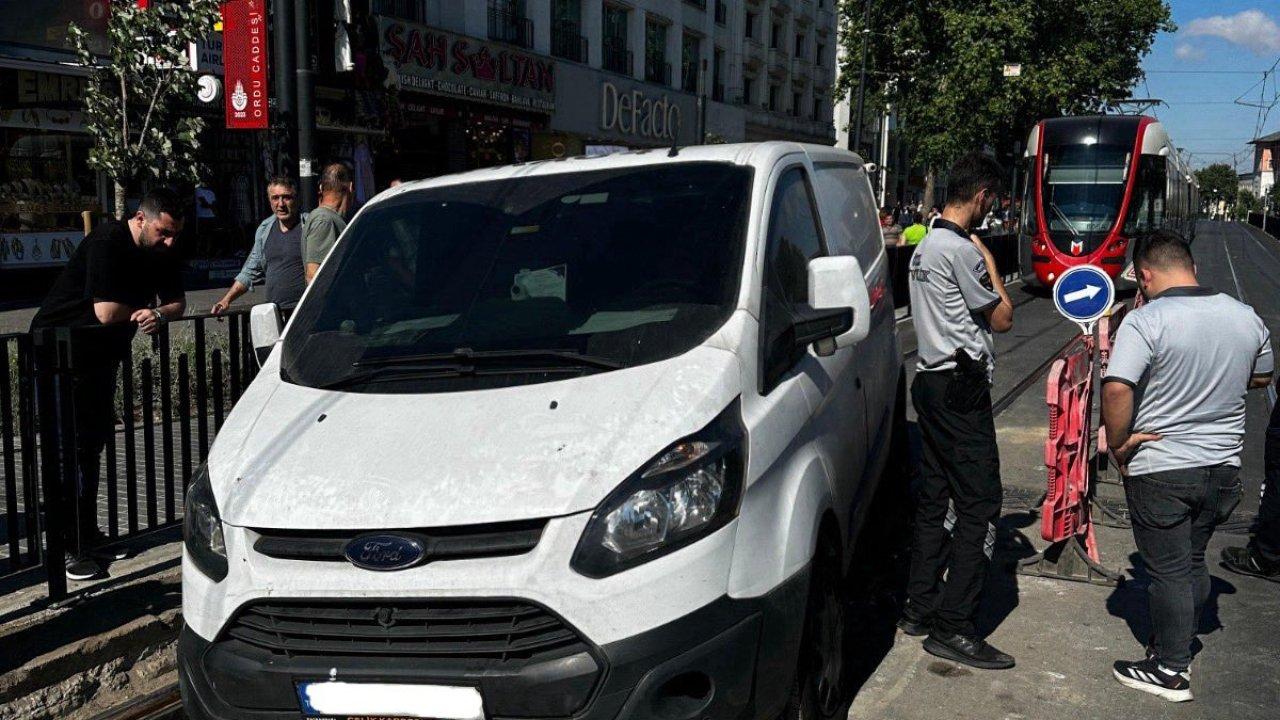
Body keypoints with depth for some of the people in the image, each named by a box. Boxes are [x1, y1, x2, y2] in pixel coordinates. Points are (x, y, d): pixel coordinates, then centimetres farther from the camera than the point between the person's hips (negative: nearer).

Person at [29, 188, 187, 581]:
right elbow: (107, 311, -28)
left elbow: (178, 302, 1)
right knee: (72, 448, -9)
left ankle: (88, 539, 20)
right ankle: (69, 548, -4)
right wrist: (145, 310, -9)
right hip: (59, 352, -8)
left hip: (100, 355, 8)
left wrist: (158, 313, -22)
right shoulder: (107, 242, -23)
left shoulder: (162, 254, 1)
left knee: (94, 443, 11)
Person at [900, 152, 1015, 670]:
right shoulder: (960, 250, -15)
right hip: (961, 384, -10)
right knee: (980, 501, -7)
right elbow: (1002, 319, -6)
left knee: (935, 496, 13)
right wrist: (990, 264, 2)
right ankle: (951, 627, -6)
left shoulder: (926, 245, 16)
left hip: (933, 381, 11)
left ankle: (920, 608, 20)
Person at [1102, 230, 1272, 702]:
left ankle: (1169, 672, 16)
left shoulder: (1146, 321, -19)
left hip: (1160, 469, -6)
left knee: (1168, 571, 6)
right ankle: (1178, 649, 33)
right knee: (1193, 562, 20)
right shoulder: (1245, 317, 2)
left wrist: (1117, 443, -16)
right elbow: (1262, 377, 17)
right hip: (1223, 466, 6)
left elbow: (1116, 388, -30)